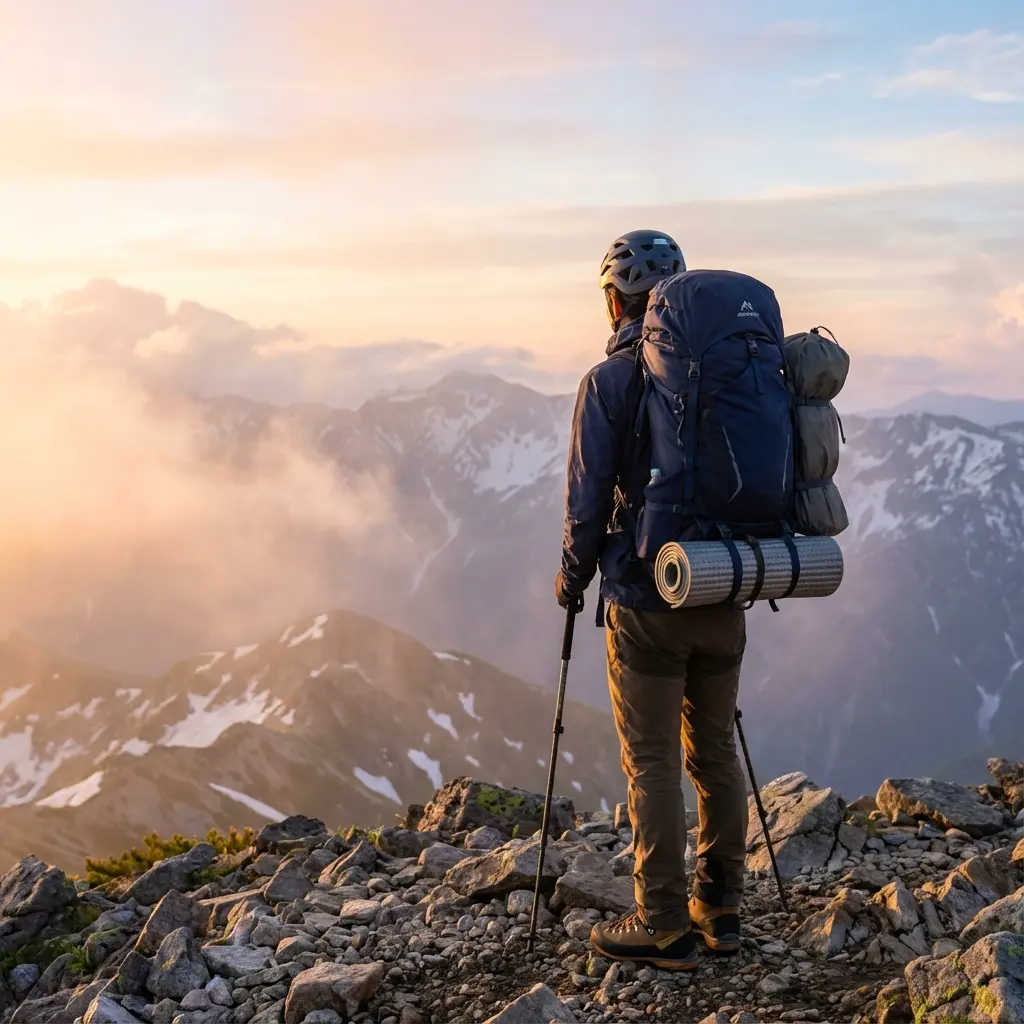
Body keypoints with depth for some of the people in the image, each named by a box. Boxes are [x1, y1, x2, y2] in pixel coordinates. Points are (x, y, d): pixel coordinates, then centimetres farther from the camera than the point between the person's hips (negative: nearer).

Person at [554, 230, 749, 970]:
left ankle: (664, 927, 10)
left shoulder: (610, 381, -9)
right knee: (716, 751, 15)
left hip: (647, 601, -5)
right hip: (725, 595, 5)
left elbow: (589, 498, -9)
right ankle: (721, 908, 24)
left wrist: (573, 577, 7)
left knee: (653, 763, 3)